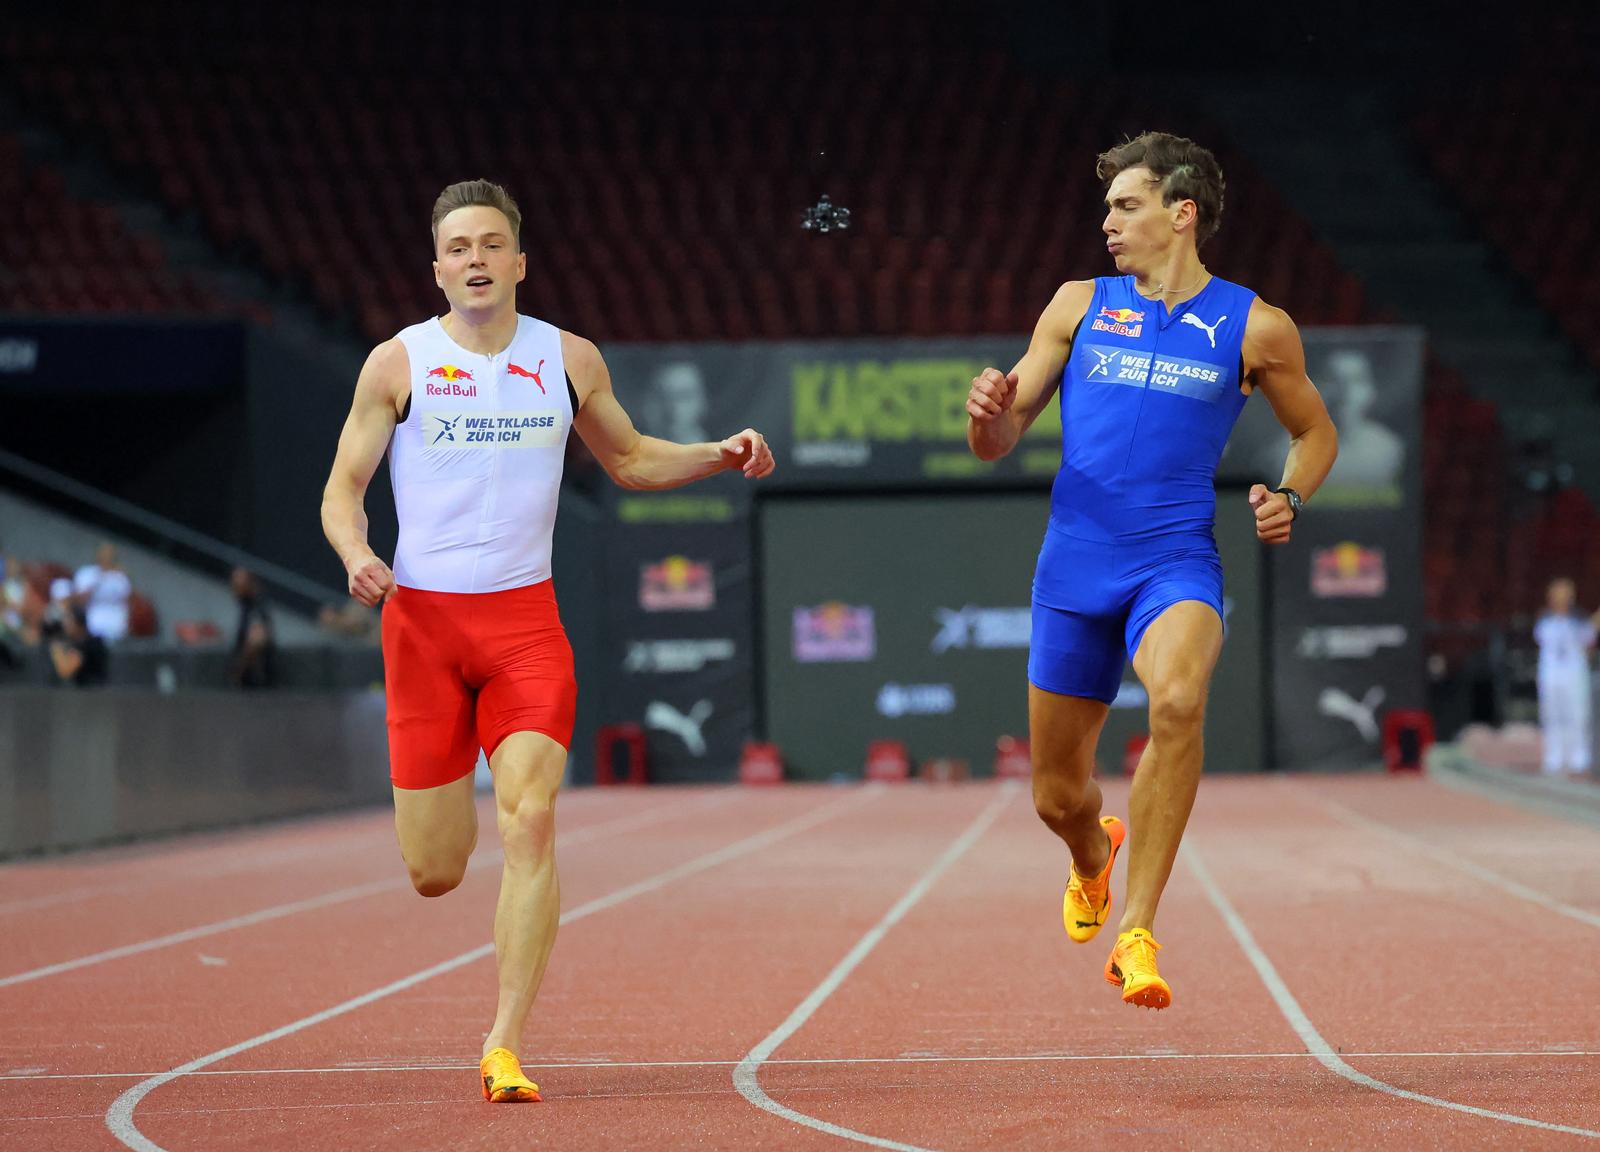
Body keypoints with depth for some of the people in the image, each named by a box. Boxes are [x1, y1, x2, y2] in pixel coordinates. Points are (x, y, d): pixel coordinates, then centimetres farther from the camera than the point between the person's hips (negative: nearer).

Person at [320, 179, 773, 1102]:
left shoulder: (569, 360, 6)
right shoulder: (398, 364, -1)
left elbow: (629, 459, 21)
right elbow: (344, 487, 3)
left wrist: (722, 455, 4)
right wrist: (357, 556, -18)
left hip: (525, 618, 1)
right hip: (422, 617, -1)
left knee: (530, 823, -19)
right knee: (434, 873, 1)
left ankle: (507, 1045, -14)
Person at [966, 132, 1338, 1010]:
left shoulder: (1254, 327, 3)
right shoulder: (1079, 306, 9)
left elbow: (1315, 431, 18)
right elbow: (999, 442, 9)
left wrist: (1289, 498, -2)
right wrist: (988, 414, -15)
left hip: (1176, 564, -3)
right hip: (1074, 567, 3)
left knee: (1177, 699, -35)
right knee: (1056, 796, 7)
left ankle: (1135, 932, -30)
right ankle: (1094, 859, 47)